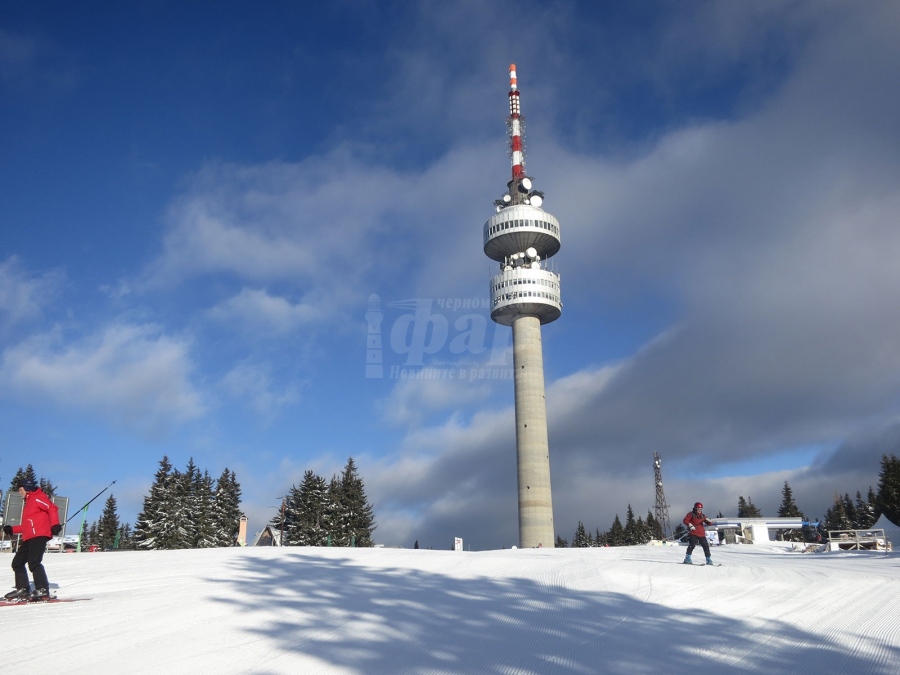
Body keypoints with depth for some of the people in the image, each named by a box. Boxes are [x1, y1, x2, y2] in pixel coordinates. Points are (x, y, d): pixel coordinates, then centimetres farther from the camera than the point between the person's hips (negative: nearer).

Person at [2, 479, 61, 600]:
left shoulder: (37, 497, -1)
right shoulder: (28, 503, 29)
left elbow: (52, 508, -15)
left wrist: (55, 524, -24)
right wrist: (13, 529, 26)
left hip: (39, 535, -11)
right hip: (28, 538, 11)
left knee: (33, 562, -20)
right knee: (17, 563, 10)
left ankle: (43, 589, -20)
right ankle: (22, 589, 15)